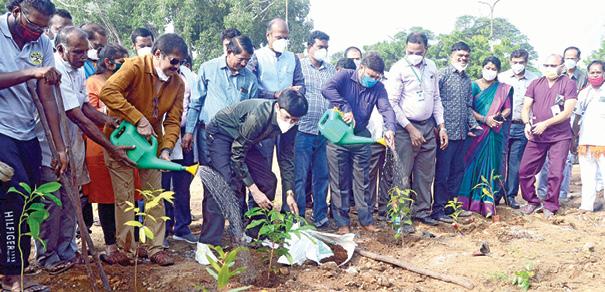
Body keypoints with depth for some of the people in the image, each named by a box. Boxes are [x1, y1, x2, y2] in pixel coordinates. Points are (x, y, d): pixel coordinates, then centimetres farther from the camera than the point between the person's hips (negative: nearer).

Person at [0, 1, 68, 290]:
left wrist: (60, 147, -1)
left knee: (25, 202, 5)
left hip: (27, 135, 5)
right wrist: (31, 72, -28)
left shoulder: (43, 44, 4)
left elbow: (47, 97, 3)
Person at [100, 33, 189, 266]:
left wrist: (166, 149, -22)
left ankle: (156, 248, 16)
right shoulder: (135, 67, -20)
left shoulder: (177, 83, -4)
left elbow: (173, 120, -7)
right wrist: (138, 119, -34)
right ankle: (126, 249, 14)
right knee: (124, 197, 1)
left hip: (151, 142, 5)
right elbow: (108, 92, -34)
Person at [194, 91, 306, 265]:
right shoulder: (258, 116, -37)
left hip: (242, 141, 8)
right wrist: (254, 190, -26)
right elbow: (237, 155, -29)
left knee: (268, 181, 1)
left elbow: (287, 157, -2)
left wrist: (289, 192, -8)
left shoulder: (289, 124, -15)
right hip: (220, 134, -8)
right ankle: (205, 245, -23)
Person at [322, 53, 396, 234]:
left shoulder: (378, 88, 2)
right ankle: (342, 222, 15)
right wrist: (346, 109, -33)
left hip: (360, 137, 4)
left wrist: (390, 129, -32)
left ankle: (366, 220, 22)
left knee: (363, 181, 10)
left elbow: (386, 108, -13)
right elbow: (327, 89, -27)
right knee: (340, 182, 4)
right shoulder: (345, 76, -8)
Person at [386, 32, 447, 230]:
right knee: (403, 175, -4)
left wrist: (441, 127, 9)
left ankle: (422, 210, 23)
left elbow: (436, 99, 15)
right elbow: (392, 103, -11)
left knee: (426, 174, 11)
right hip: (406, 128, -6)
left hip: (428, 127, 6)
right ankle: (401, 217, 3)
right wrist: (410, 129, -13)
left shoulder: (432, 67, 9)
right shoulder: (398, 69, -8)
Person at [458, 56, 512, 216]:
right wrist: (484, 119, -16)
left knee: (491, 164, 1)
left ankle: (487, 203, 3)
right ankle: (468, 200, 7)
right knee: (474, 163, -1)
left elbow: (507, 108, 9)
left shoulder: (503, 89, 10)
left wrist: (501, 117, -12)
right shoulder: (474, 86, 2)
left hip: (495, 133, 2)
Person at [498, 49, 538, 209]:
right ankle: (496, 193, 11)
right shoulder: (502, 77, 5)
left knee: (516, 162, 5)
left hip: (522, 126, 0)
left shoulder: (534, 80, 3)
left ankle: (511, 195, 15)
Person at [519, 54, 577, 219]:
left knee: (556, 173, -3)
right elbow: (526, 108, 6)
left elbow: (567, 112, -11)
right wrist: (527, 123, -14)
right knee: (524, 171, 2)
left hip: (560, 137, -3)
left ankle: (550, 206, 14)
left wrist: (545, 123, -19)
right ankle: (533, 202, 20)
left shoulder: (568, 84, -3)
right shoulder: (535, 84, 8)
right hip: (536, 137, 4)